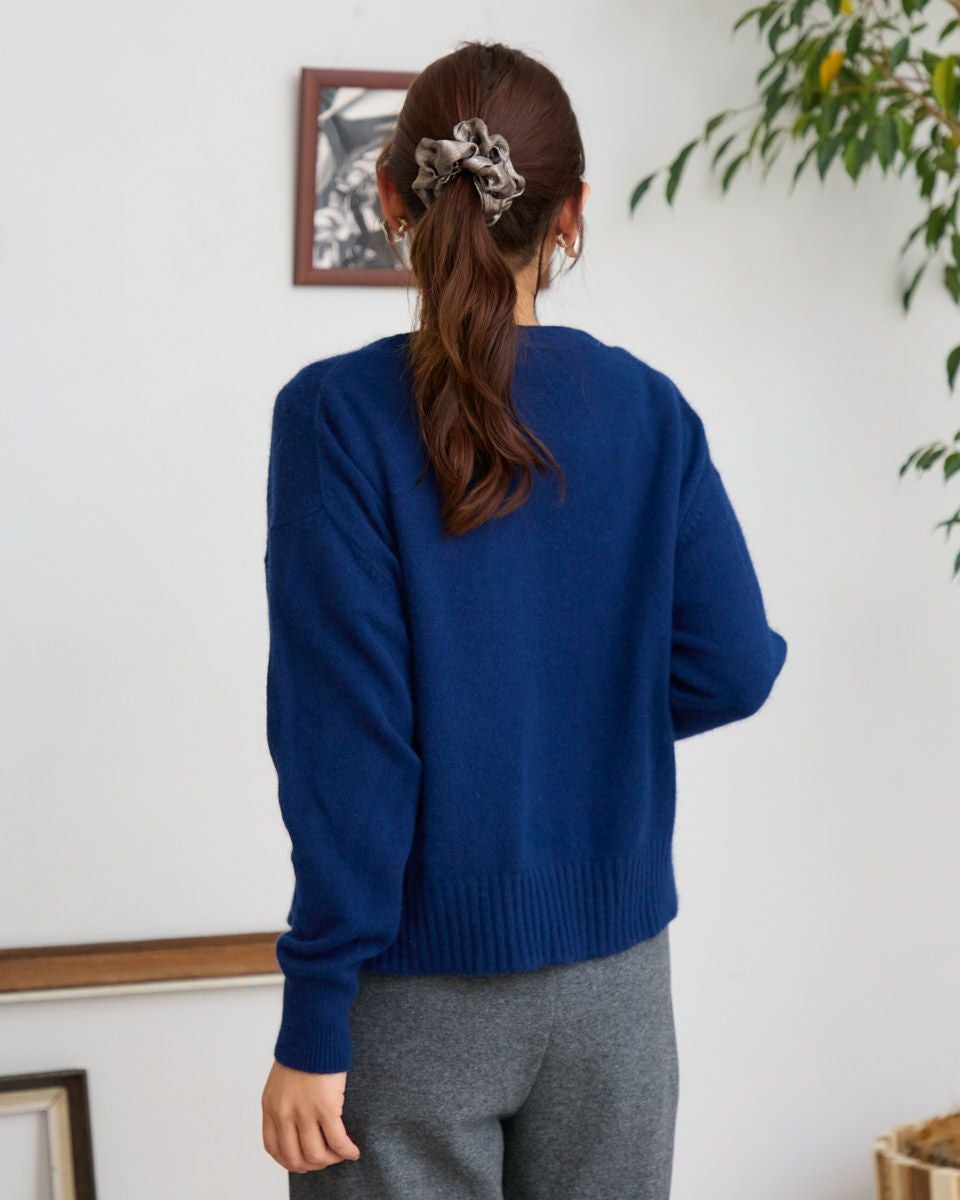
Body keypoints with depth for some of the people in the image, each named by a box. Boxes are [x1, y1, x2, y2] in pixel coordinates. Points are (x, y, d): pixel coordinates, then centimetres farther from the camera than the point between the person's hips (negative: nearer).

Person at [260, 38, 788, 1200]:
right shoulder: (648, 411, -1)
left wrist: (313, 1023, -11)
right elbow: (733, 667, -3)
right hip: (611, 972, 3)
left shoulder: (336, 412, -11)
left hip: (418, 983, -3)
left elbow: (345, 734, -15)